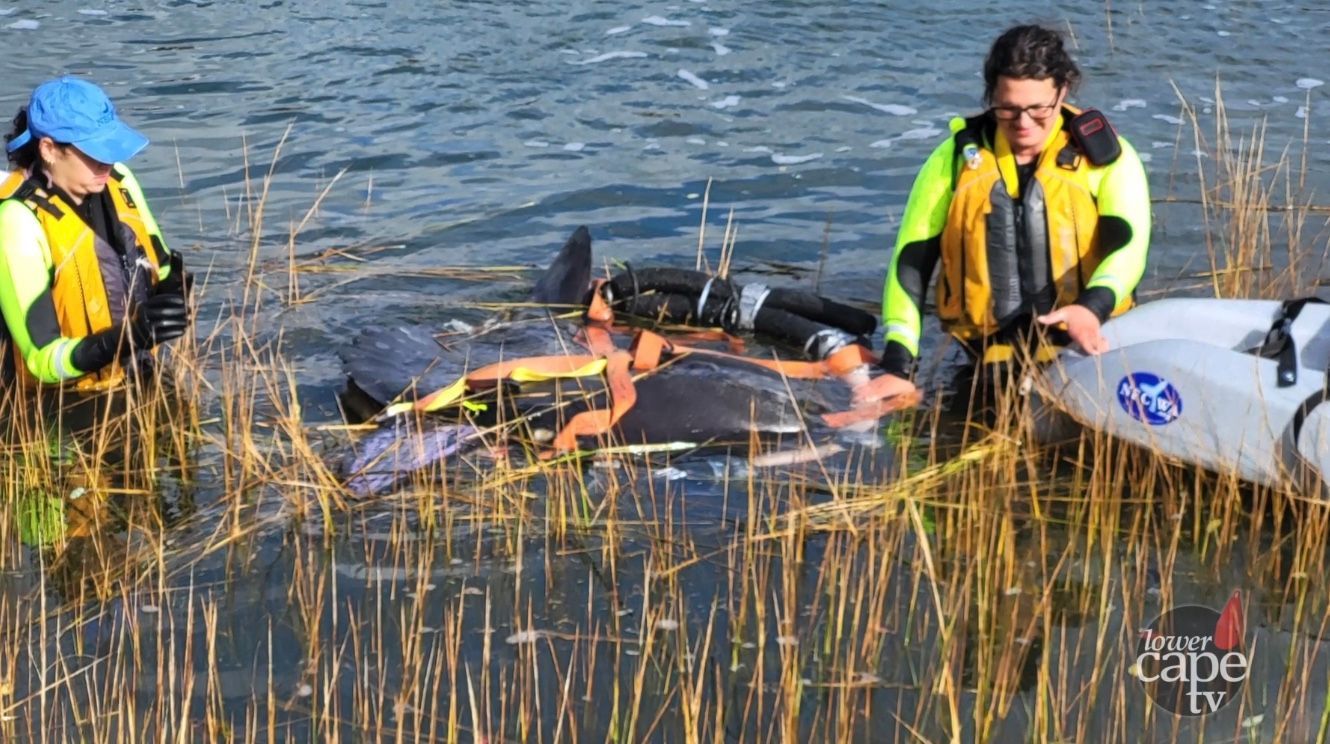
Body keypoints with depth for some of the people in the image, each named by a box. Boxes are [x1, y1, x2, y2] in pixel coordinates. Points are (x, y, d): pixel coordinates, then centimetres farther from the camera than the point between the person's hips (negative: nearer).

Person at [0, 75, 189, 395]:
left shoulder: (117, 182, 2)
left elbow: (162, 273, 13)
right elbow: (46, 361, -18)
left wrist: (170, 293, -10)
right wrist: (128, 335, -31)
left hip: (139, 383, 6)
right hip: (60, 406, -6)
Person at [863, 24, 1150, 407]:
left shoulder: (1105, 155, 2)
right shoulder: (956, 159, 7)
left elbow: (1128, 244, -12)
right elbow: (910, 262, 5)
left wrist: (1093, 306, -34)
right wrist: (899, 365, -5)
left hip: (1086, 341, -2)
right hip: (990, 357, 2)